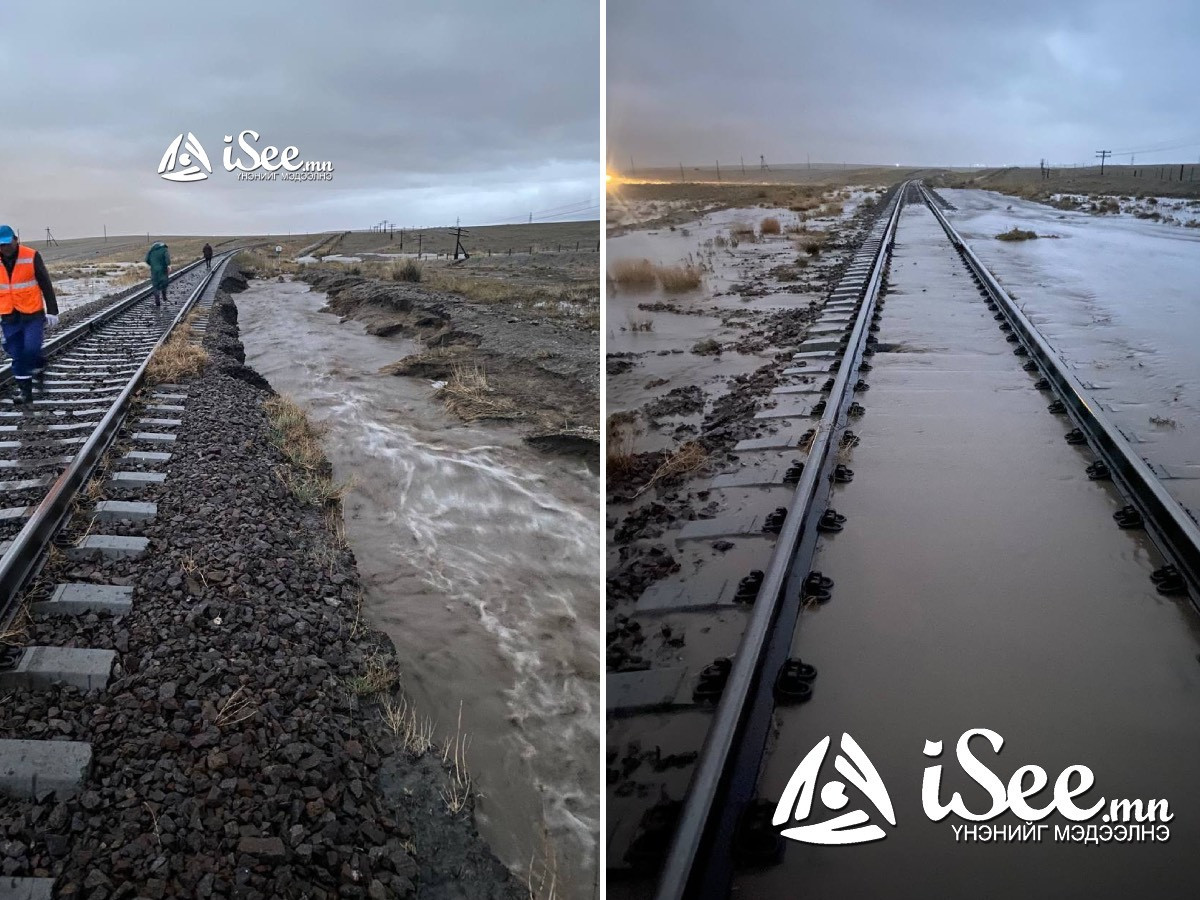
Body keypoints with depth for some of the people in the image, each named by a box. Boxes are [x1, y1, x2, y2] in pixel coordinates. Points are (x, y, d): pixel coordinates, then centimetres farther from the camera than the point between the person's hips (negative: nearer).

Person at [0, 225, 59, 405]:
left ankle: (39, 370, 19)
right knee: (17, 355, 4)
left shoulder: (31, 257, -7)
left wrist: (52, 311, -4)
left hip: (33, 315, -3)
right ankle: (24, 391, 11)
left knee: (31, 349, -13)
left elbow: (46, 285, -3)